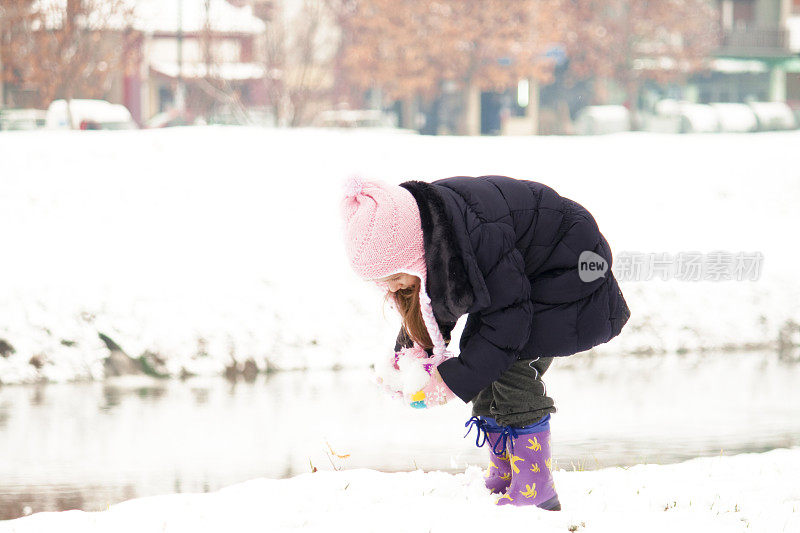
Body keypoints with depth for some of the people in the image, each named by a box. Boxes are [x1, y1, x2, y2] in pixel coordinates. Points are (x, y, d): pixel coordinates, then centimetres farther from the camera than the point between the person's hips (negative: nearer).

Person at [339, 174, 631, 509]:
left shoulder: (479, 235, -40)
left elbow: (508, 318, -30)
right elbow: (430, 307, 3)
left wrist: (455, 377, -27)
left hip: (570, 265, -9)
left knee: (512, 368, -20)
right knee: (482, 362, 0)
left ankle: (536, 490, -16)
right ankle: (502, 479, 10)